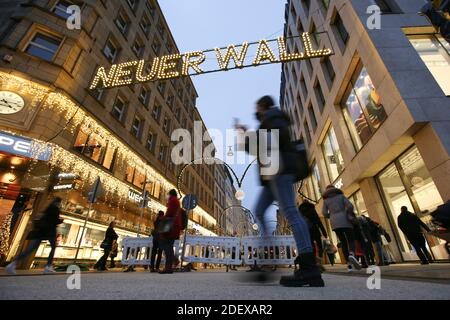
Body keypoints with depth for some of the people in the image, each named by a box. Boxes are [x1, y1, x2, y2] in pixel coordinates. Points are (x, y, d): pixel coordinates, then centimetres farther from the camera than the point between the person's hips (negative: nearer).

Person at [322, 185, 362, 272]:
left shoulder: (325, 200, 12)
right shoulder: (341, 196, 10)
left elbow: (324, 213, 1)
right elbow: (350, 206, -4)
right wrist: (350, 215, 12)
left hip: (334, 223, 2)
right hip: (345, 220, -1)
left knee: (343, 243, 9)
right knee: (351, 240, 4)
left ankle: (349, 265, 3)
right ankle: (351, 255, -27)